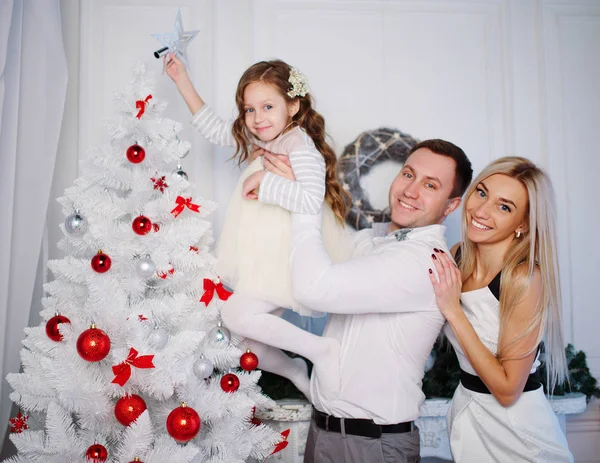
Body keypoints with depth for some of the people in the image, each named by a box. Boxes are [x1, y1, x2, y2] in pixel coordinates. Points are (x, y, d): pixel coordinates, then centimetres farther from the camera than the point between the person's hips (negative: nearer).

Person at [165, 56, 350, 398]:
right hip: (264, 261, 9)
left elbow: (312, 201, -32)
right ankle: (296, 371, 32)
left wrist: (264, 180, -23)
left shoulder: (300, 146, -16)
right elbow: (215, 128, 20)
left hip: (289, 260, -9)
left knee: (237, 315, -21)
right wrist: (183, 80, 17)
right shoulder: (263, 139, 12)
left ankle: (320, 349, -9)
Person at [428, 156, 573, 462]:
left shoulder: (525, 278, -25)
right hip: (465, 412, 5)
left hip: (516, 426, -5)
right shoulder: (457, 257, -8)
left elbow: (508, 390, -22)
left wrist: (453, 311, -27)